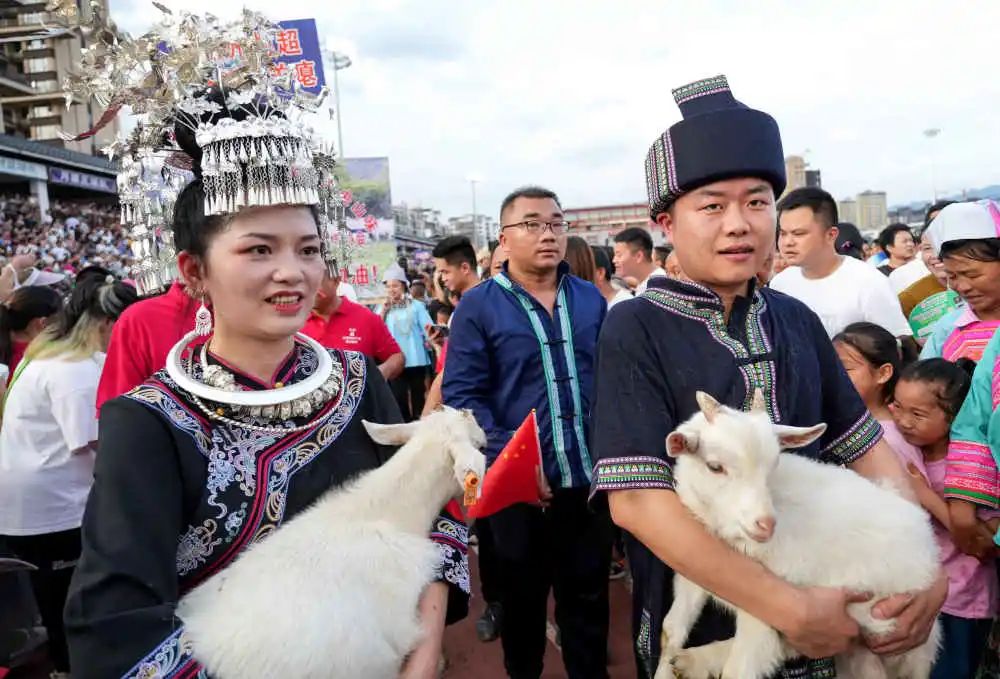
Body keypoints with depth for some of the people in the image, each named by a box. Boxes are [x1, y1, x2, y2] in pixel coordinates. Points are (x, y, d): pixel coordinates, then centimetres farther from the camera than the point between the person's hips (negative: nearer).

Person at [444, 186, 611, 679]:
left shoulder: (591, 299, 7)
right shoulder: (478, 306, -6)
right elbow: (462, 395, -10)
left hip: (590, 476, 3)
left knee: (588, 594, 16)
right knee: (523, 597, 16)